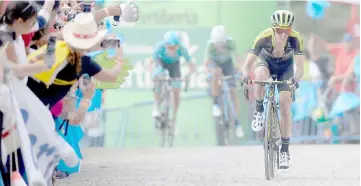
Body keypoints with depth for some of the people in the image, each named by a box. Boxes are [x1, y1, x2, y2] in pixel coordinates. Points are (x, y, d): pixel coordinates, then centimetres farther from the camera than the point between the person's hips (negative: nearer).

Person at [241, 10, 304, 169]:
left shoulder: (295, 39, -32)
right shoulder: (263, 38, -34)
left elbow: (300, 67, -34)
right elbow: (247, 64, -33)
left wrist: (295, 78, -56)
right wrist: (246, 77, -54)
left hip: (285, 68, 0)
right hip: (266, 63, 0)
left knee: (285, 107, -10)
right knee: (260, 75, -37)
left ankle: (285, 150, 1)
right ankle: (259, 111, -13)